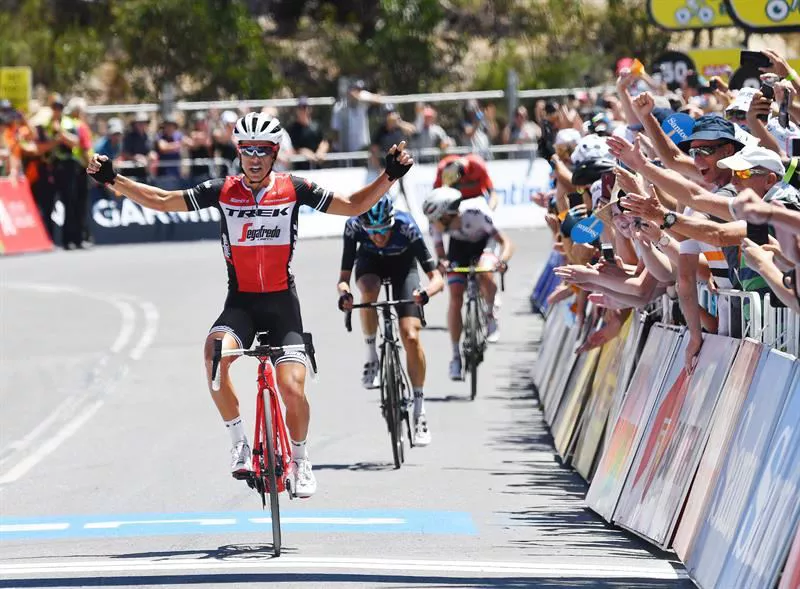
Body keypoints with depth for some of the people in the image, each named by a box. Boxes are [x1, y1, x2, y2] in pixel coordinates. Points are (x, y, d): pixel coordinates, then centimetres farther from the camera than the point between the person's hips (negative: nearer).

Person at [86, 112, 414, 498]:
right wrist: (113, 180, -7)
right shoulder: (222, 191, -1)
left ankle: (300, 459, 15)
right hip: (240, 302, 0)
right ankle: (239, 443, -14)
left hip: (282, 303, 0)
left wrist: (389, 177, -11)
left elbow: (353, 206, 3)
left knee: (292, 387, -14)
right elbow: (161, 201, 2)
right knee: (215, 355, -31)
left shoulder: (294, 190, -1)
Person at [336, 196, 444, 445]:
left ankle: (419, 412, -3)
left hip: (402, 263, -1)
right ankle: (371, 358, -15)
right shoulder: (354, 226, -32)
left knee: (411, 336, -15)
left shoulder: (406, 227, -36)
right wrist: (344, 292, -51)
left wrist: (426, 292, -57)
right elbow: (344, 276, -28)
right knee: (369, 291, -37)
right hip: (370, 260, 1)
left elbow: (437, 278, -35)